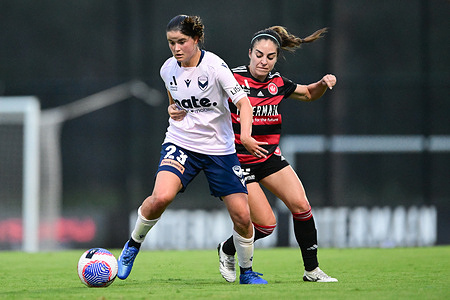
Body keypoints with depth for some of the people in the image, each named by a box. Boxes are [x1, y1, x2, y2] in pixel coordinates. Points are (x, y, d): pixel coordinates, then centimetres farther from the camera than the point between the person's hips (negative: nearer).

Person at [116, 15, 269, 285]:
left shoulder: (214, 65, -14)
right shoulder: (168, 70, 0)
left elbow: (243, 102, -20)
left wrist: (245, 135, -35)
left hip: (220, 149, -1)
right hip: (180, 144, 1)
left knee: (242, 215, -7)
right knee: (161, 196, -26)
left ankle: (247, 272, 17)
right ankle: (133, 245, -2)